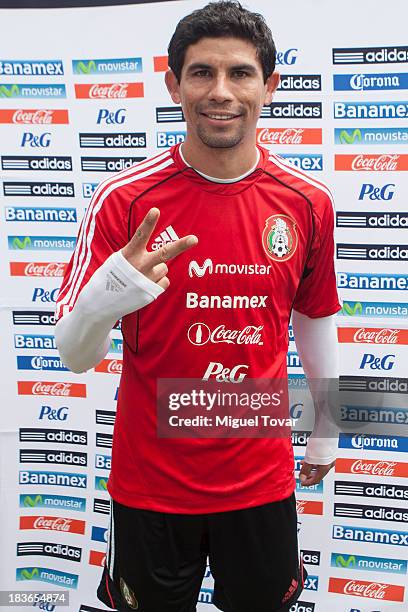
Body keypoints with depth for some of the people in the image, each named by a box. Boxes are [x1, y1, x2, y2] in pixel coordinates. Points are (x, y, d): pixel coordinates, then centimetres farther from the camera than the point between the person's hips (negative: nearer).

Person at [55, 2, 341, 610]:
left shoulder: (308, 202, -6)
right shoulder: (123, 199, -13)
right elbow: (74, 355, -12)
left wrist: (325, 431, 19)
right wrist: (108, 296, -35)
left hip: (262, 477, 2)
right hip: (149, 482, -2)